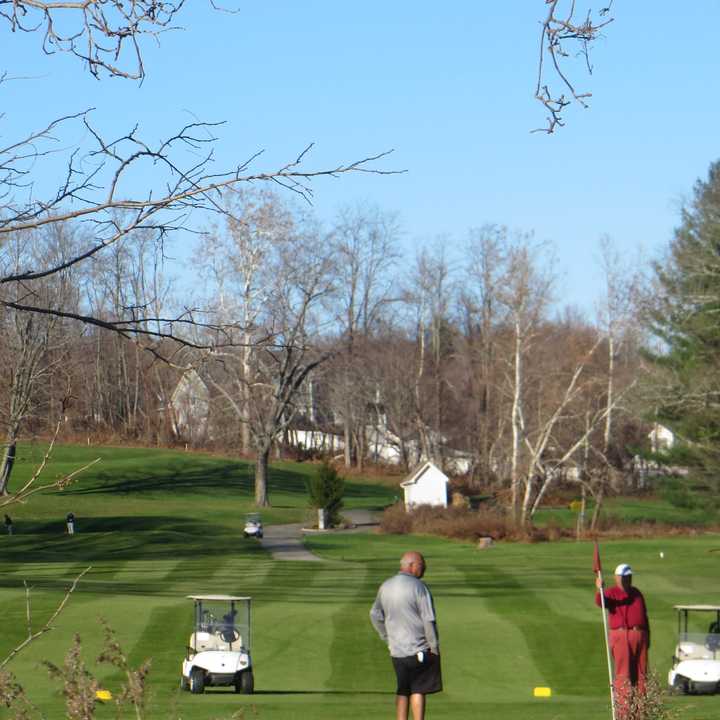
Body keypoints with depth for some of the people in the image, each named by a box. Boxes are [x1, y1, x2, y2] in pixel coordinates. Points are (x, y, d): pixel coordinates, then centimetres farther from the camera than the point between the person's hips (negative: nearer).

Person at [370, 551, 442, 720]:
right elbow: (429, 620, -14)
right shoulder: (418, 587, -13)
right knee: (418, 690, 1)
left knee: (402, 691, 13)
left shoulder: (385, 586, 8)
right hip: (419, 649, -6)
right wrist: (434, 647, -6)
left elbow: (375, 615, 16)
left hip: (396, 649, 6)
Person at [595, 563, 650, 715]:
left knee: (641, 673, 7)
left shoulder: (637, 593, 17)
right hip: (621, 636, -5)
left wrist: (647, 636, 17)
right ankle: (622, 710, -5)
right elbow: (600, 602, -23)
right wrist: (599, 590, -43)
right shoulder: (611, 593, 0)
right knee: (623, 674, -6)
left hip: (639, 636, 5)